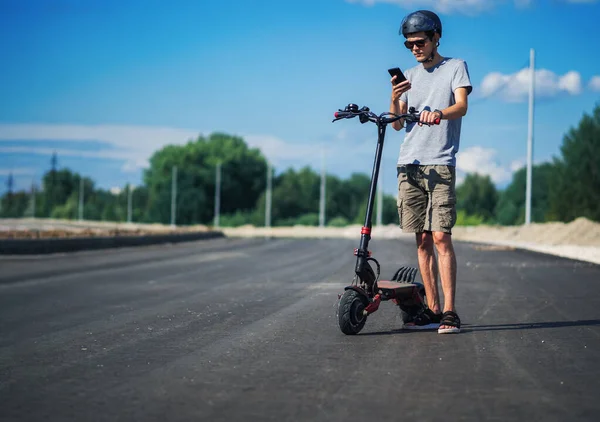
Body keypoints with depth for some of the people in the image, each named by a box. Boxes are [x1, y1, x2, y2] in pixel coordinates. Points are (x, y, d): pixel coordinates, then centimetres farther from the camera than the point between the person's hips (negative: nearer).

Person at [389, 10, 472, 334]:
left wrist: (438, 113, -31)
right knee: (422, 239, 4)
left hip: (440, 164, -5)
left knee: (441, 236, -12)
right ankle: (432, 310, 8)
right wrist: (395, 99, -7)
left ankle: (449, 311, -11)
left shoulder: (455, 67, 7)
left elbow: (461, 106, -10)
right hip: (409, 164, 5)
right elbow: (397, 124, 13)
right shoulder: (409, 76, 20)